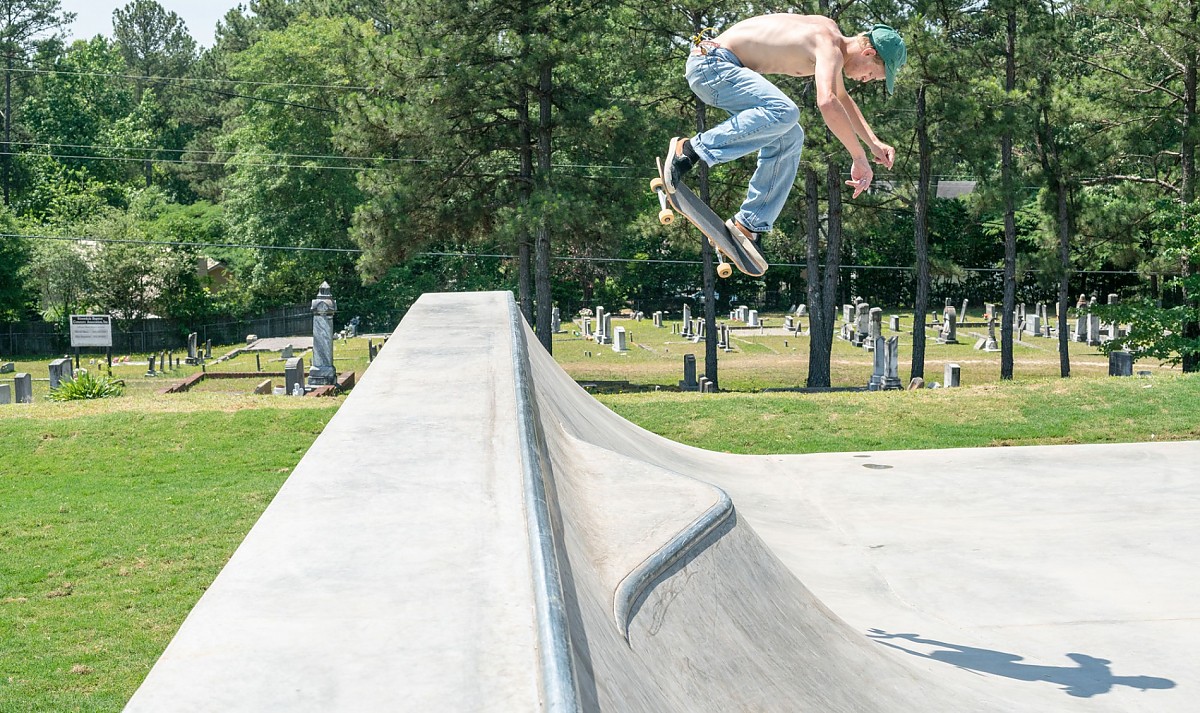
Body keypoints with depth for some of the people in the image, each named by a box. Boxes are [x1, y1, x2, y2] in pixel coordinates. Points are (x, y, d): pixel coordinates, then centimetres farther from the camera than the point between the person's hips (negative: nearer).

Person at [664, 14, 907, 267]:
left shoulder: (832, 31, 17)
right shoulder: (830, 47, -15)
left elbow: (842, 98, 32)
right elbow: (827, 103, -35)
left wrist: (874, 143, 24)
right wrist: (860, 158, -29)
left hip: (718, 66, 10)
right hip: (711, 63, -10)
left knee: (789, 138, 10)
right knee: (784, 113, -31)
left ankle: (747, 225, 10)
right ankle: (689, 150, -27)